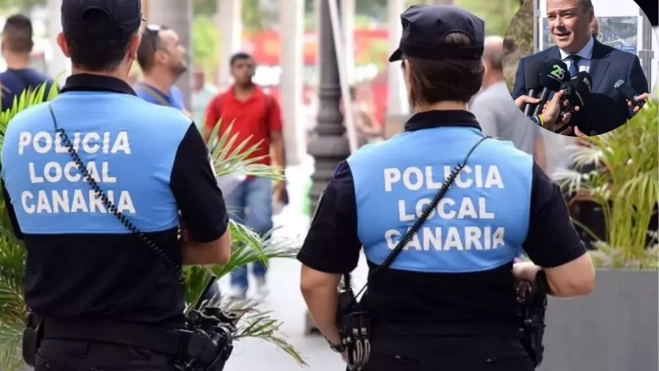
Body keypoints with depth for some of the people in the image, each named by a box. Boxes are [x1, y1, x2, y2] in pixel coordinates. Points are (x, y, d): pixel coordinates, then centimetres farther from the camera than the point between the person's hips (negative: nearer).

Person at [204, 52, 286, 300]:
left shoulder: (268, 102, 5)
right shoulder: (219, 102, 6)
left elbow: (277, 140, 5)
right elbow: (206, 139, 6)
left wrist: (281, 177, -2)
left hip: (260, 176, -1)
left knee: (261, 224, -13)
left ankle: (260, 271, 11)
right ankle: (238, 283, 9)